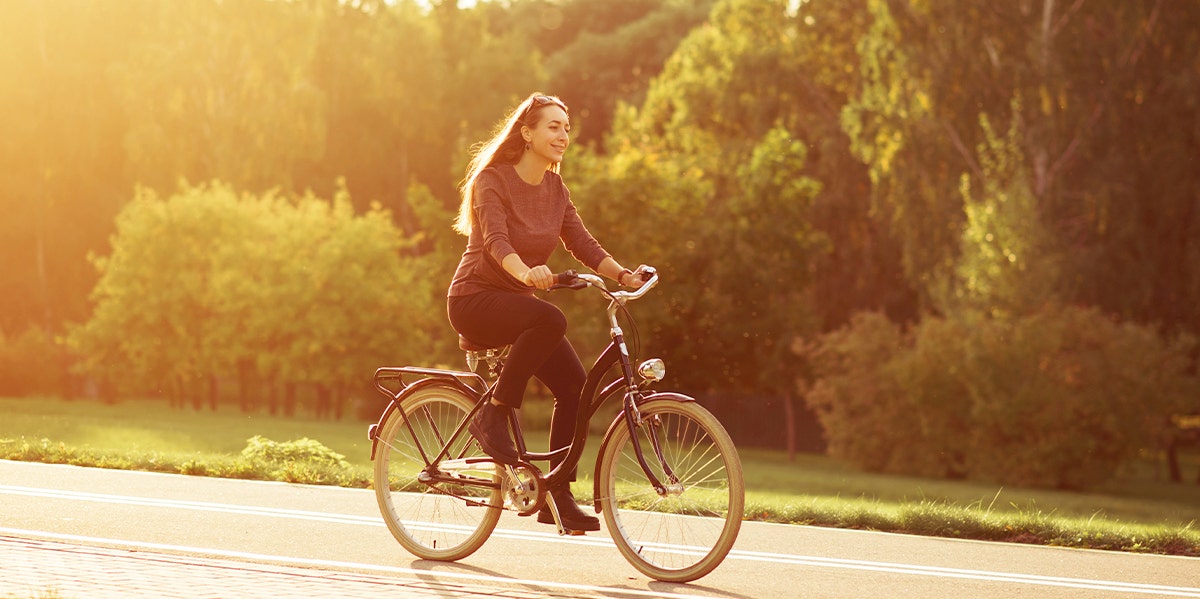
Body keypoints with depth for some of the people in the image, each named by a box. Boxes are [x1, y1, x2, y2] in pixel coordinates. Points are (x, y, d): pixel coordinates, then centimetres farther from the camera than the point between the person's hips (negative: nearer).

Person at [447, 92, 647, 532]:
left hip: (517, 303, 7)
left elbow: (583, 245, -1)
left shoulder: (555, 190, 7)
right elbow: (496, 239, -29)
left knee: (574, 384, -11)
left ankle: (557, 496, -1)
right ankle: (493, 414, -21)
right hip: (476, 299, -7)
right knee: (550, 319, -36)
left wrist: (623, 275, -19)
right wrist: (525, 272, -49)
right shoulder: (492, 179, -13)